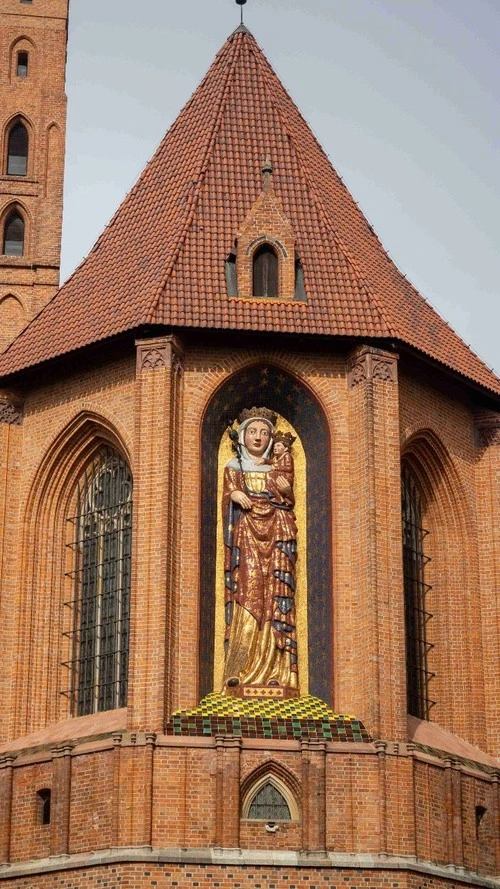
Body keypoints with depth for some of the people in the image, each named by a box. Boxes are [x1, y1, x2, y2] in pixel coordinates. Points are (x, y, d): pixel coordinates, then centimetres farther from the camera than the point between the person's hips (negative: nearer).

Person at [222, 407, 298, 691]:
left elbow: (289, 503, 10)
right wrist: (234, 495, -17)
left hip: (277, 534, 1)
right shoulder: (233, 468, 15)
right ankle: (239, 670, -19)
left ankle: (275, 671, -13)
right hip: (246, 535, -1)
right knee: (247, 595, -14)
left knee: (275, 599, -9)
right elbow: (227, 497, 5)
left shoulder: (278, 469, 18)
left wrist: (285, 490, -11)